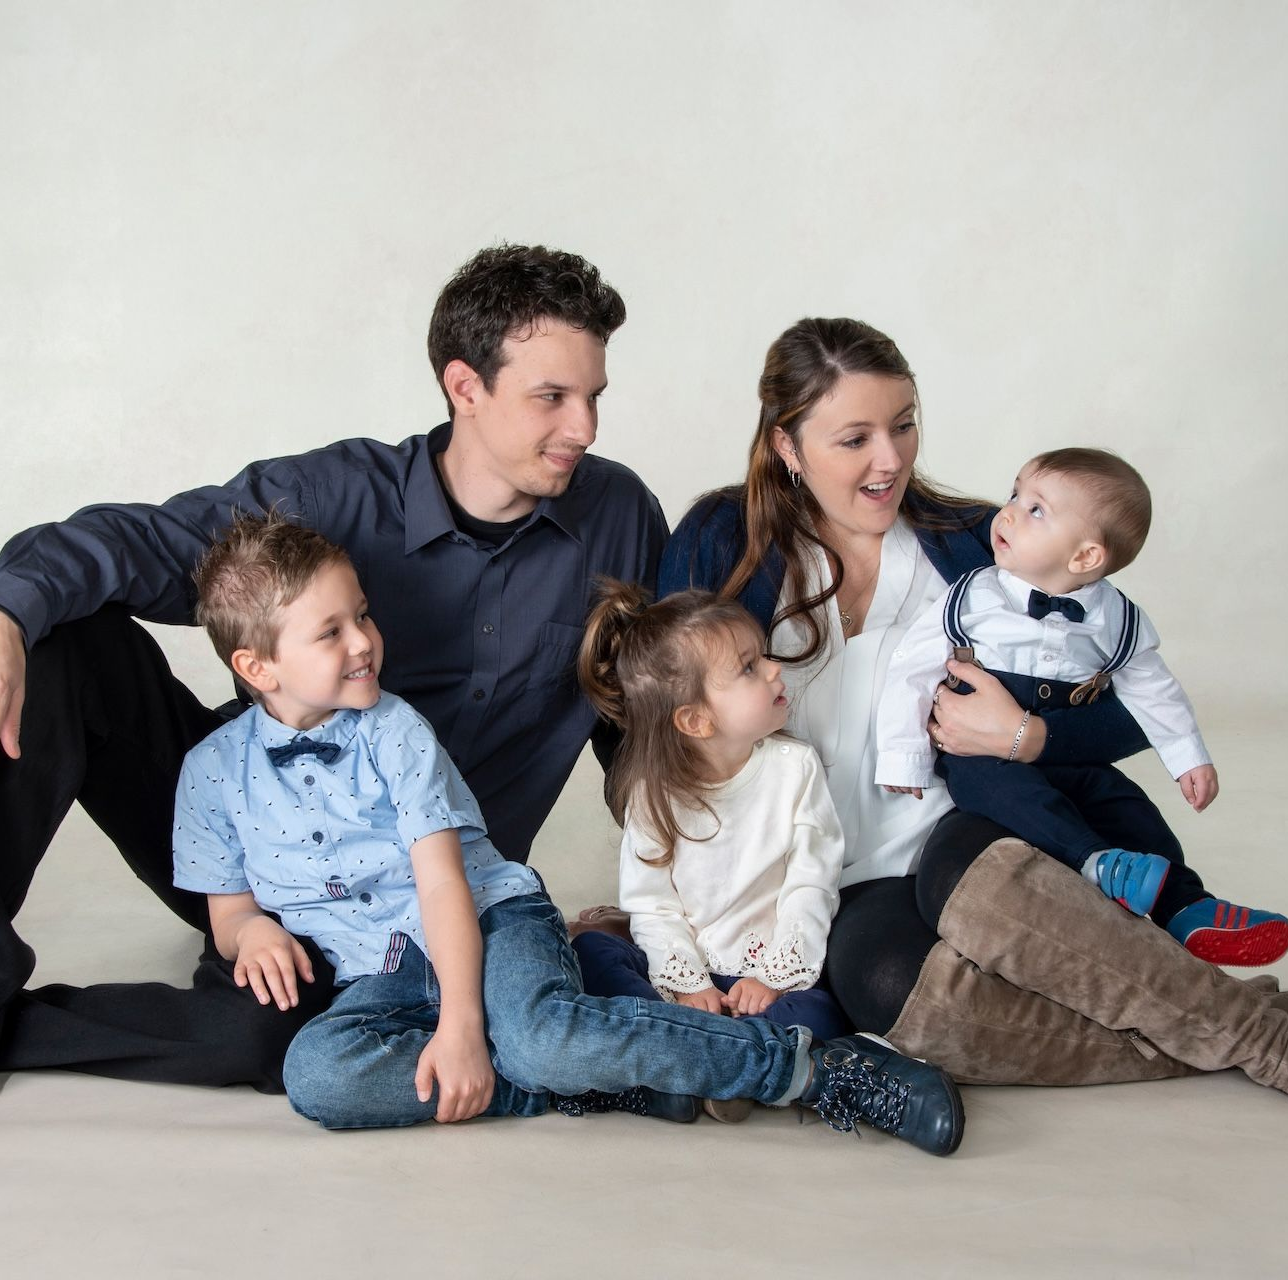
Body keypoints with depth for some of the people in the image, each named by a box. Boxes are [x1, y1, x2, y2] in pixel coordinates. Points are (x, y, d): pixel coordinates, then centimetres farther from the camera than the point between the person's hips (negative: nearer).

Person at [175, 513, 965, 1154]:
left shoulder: (393, 731, 0)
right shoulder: (213, 770, 7)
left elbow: (443, 880, -9)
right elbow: (228, 911, 14)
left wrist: (462, 1021, -22)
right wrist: (250, 930, -13)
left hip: (488, 919, -2)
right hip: (380, 974, 2)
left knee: (538, 1031, -35)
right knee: (316, 1073, -32)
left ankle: (813, 1066, -27)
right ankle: (588, 1084, -24)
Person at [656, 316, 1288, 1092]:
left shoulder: (976, 547, 4)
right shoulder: (721, 546, 3)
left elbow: (1138, 709, 3)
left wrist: (1024, 737, -14)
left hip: (968, 840, 0)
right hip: (845, 894, 0)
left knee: (971, 879, -37)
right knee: (887, 980, -35)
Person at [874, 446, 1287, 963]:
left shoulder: (1116, 620, 1)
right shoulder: (972, 599, -6)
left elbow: (1151, 688, 15)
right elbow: (913, 672, -4)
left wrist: (1189, 758, 14)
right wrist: (903, 759, -7)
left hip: (1074, 762, 3)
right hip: (979, 753, -3)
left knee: (1139, 818, -16)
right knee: (995, 776, -35)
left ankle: (1188, 911, -7)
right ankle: (1096, 862, -47)